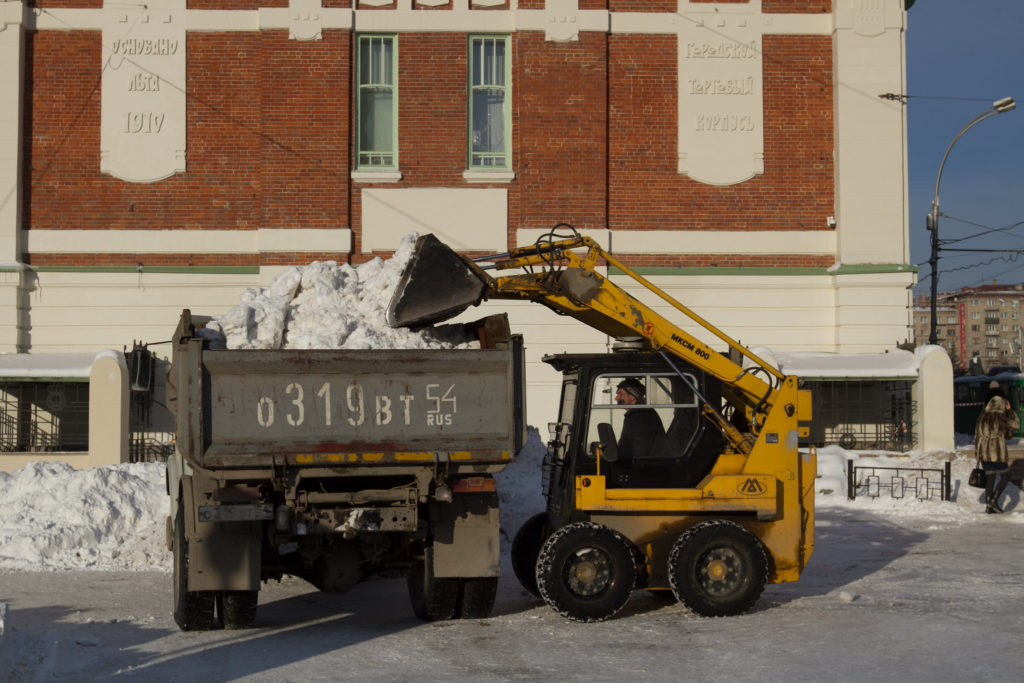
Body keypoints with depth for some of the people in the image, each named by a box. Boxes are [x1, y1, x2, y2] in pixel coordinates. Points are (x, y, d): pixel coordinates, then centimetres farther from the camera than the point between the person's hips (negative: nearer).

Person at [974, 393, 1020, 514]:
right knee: (1005, 476, 9)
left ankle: (988, 506, 11)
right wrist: (1010, 410, 6)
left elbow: (977, 436, 10)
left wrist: (977, 454, 17)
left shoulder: (982, 417, 7)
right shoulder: (1000, 417, -11)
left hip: (984, 453, 6)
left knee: (990, 478, 13)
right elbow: (1016, 425, 1)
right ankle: (994, 499, -3)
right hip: (997, 453, -6)